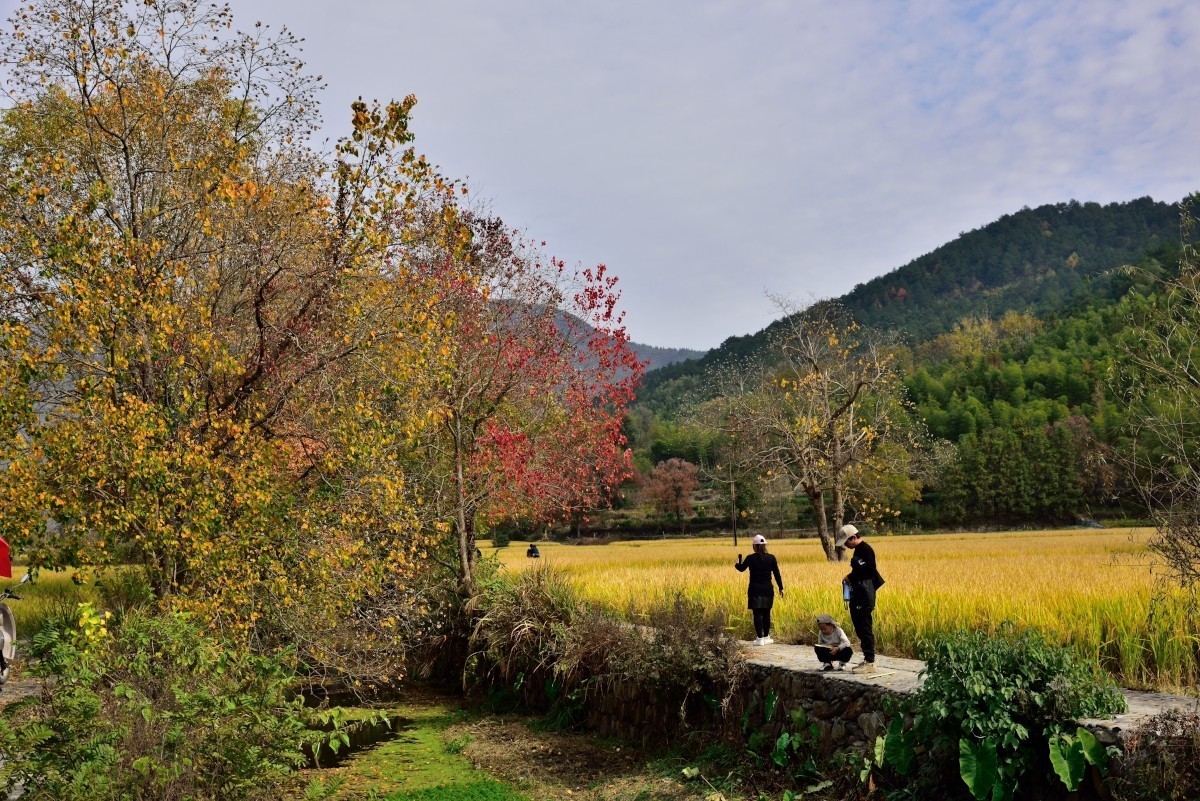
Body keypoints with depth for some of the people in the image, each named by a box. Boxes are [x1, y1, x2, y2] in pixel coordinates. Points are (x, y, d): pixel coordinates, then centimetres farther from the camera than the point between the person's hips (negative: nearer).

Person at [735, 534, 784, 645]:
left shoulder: (751, 558, -7)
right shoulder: (771, 558, -2)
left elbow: (741, 569, 8)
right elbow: (777, 574, 1)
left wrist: (738, 563, 29)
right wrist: (781, 588, 8)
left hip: (755, 590, -3)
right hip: (767, 589, 3)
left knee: (757, 614, -1)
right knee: (766, 613, 13)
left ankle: (760, 638, -5)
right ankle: (766, 637, 20)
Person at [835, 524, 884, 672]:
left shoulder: (866, 550, -15)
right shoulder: (858, 550, 15)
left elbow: (868, 571, -24)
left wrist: (851, 577, -13)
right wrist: (850, 578, 4)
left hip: (865, 597, -10)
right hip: (858, 596, 10)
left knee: (865, 629, -6)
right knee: (860, 628, 14)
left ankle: (870, 662, 0)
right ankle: (867, 658, 22)